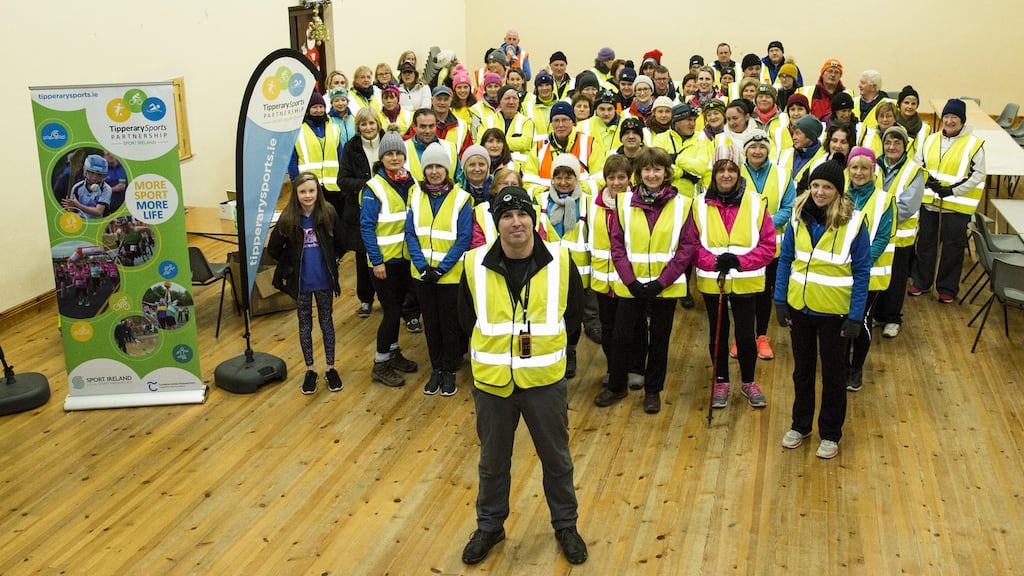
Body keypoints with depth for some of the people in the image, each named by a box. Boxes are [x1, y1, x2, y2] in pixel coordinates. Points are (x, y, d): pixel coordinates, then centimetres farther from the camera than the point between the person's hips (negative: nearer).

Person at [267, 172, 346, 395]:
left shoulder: (328, 214, -10)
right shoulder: (288, 218, -11)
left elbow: (340, 245, 1)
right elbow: (273, 249, -2)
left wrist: (330, 262, 3)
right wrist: (291, 265, 4)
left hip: (324, 280, 0)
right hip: (300, 282, 0)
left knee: (326, 323, 13)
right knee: (305, 325, 13)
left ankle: (331, 368, 26)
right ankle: (310, 371, 25)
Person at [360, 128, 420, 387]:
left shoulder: (410, 183, 4)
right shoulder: (374, 188, -14)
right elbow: (366, 227, -15)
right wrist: (376, 261, -17)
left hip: (404, 256, 6)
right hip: (384, 259, -6)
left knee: (397, 308, 16)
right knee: (392, 311, -2)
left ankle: (393, 353, 33)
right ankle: (380, 365, 11)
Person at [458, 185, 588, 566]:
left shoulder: (560, 262, -9)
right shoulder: (476, 264, -9)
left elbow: (573, 312, 7)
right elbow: (466, 318, 7)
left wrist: (546, 342, 7)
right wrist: (492, 346, 8)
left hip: (545, 378, 0)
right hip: (492, 379, 1)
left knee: (556, 457, 16)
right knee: (493, 460, 18)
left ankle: (566, 525, 38)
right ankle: (489, 525, 39)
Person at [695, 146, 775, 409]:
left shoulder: (755, 203, -5)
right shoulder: (700, 205, -4)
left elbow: (768, 245, -5)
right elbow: (692, 246, -3)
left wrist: (740, 261, -18)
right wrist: (714, 262, -19)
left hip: (746, 282, -1)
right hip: (712, 281, 1)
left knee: (745, 334, 8)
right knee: (717, 334, 14)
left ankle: (748, 382, 30)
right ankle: (721, 382, 31)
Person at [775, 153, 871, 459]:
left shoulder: (853, 222, -14)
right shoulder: (798, 216, -4)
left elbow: (862, 272, -11)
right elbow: (785, 259, 2)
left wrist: (855, 317, -13)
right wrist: (780, 301, -2)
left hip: (835, 311, -3)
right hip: (800, 307, 3)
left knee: (833, 373, 12)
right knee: (802, 370, 18)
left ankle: (830, 434, 28)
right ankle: (800, 425, 36)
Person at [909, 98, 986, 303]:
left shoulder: (974, 144, -7)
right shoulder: (931, 140, 7)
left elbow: (977, 175, -9)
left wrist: (952, 191, -16)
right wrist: (928, 179, -8)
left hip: (956, 205, -4)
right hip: (929, 201, 4)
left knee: (952, 247, 5)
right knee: (925, 243, 13)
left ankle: (947, 288, 18)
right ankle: (921, 282, 27)